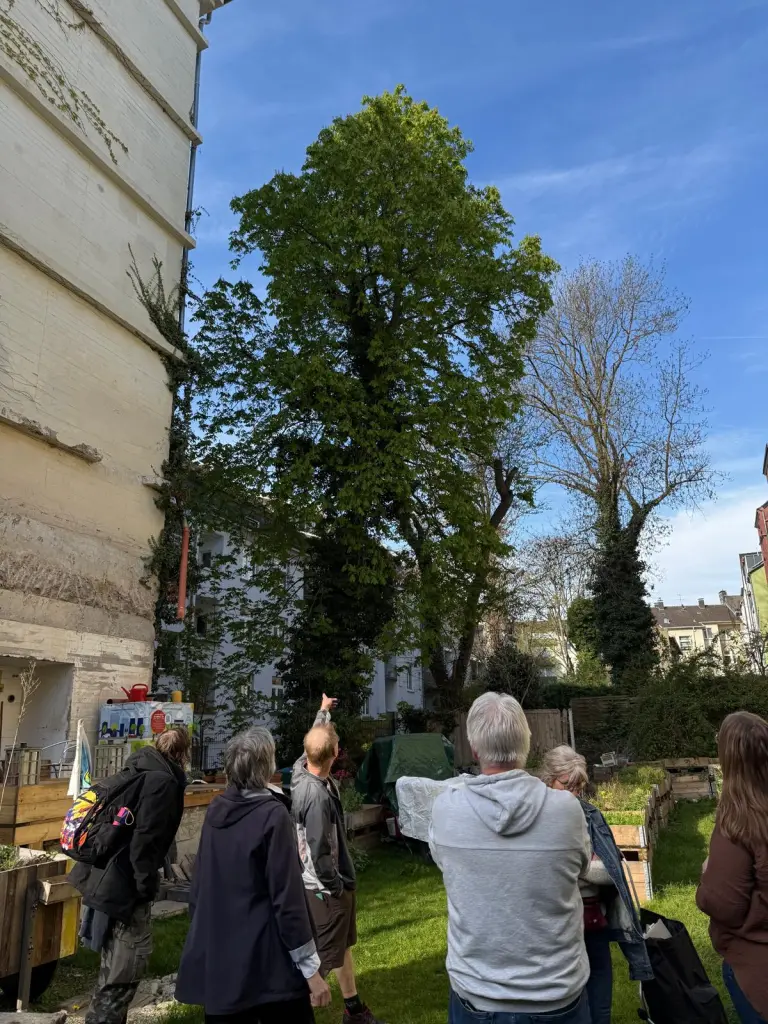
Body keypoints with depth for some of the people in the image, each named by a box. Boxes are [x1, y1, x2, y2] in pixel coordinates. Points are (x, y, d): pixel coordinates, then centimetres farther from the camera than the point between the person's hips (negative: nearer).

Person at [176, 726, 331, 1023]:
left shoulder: (216, 811, 1)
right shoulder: (272, 815, -17)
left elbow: (199, 885, 10)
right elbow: (288, 898, -18)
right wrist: (311, 970, -12)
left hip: (216, 962, 6)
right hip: (267, 963, -6)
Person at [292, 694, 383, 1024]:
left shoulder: (301, 769, -8)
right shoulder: (316, 795, -34)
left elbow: (312, 741, 15)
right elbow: (320, 853, -30)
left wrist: (323, 712, 31)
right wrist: (335, 887, -13)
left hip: (329, 884, 10)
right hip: (325, 888, -10)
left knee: (343, 946, 24)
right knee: (321, 958, 4)